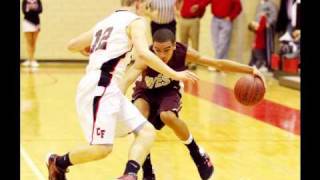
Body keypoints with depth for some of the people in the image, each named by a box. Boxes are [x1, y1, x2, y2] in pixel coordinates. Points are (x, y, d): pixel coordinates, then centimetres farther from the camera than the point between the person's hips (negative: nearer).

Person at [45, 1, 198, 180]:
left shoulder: (106, 22, 24)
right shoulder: (135, 21, 1)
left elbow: (72, 45, 31)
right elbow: (143, 53, -17)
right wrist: (174, 74, -12)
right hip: (100, 87, -9)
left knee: (147, 131, 3)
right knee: (102, 148, -14)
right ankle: (58, 163, 8)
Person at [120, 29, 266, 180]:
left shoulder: (184, 53, -28)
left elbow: (218, 64, -22)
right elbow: (127, 80, -51)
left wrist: (250, 70, -28)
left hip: (169, 90, 0)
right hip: (145, 92, 0)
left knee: (168, 116, -31)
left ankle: (197, 154, -6)